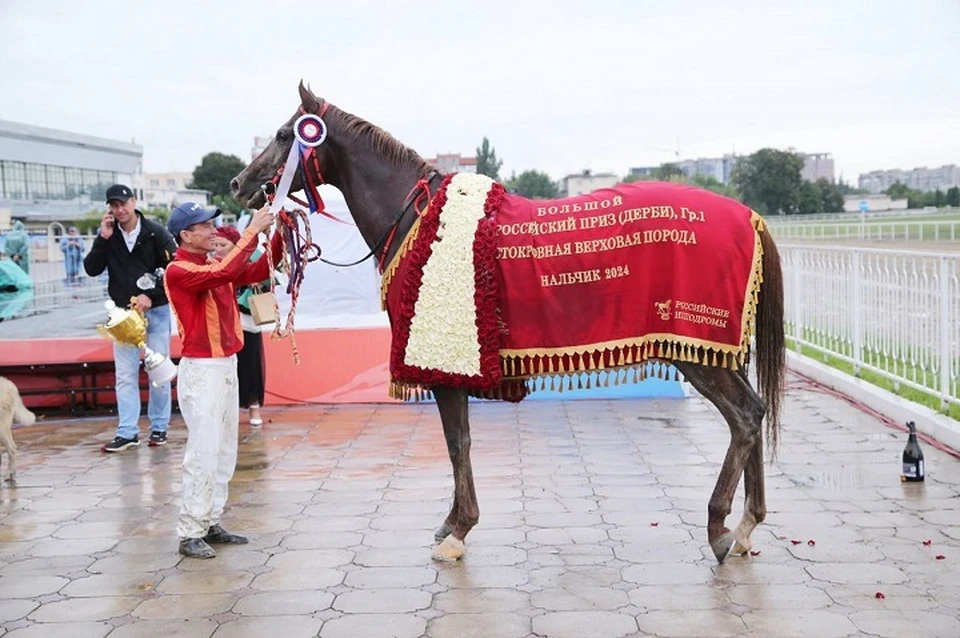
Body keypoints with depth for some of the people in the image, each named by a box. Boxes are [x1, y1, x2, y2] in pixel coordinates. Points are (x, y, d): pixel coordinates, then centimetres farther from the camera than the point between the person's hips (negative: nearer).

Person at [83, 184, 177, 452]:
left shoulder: (156, 233, -7)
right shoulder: (109, 236, 3)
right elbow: (91, 269, -3)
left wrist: (151, 296, -16)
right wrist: (103, 239, -13)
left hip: (156, 311, -3)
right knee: (125, 375, 1)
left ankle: (159, 427, 14)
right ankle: (127, 432, 4)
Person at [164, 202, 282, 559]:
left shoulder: (213, 266, 13)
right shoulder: (178, 271, -12)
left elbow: (258, 272, 11)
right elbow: (225, 272, -27)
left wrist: (278, 236, -2)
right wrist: (253, 231, -22)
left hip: (227, 366, 9)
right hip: (201, 370, -9)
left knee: (224, 452, 11)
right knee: (203, 453, -8)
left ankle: (210, 524, 19)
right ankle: (190, 534, -2)